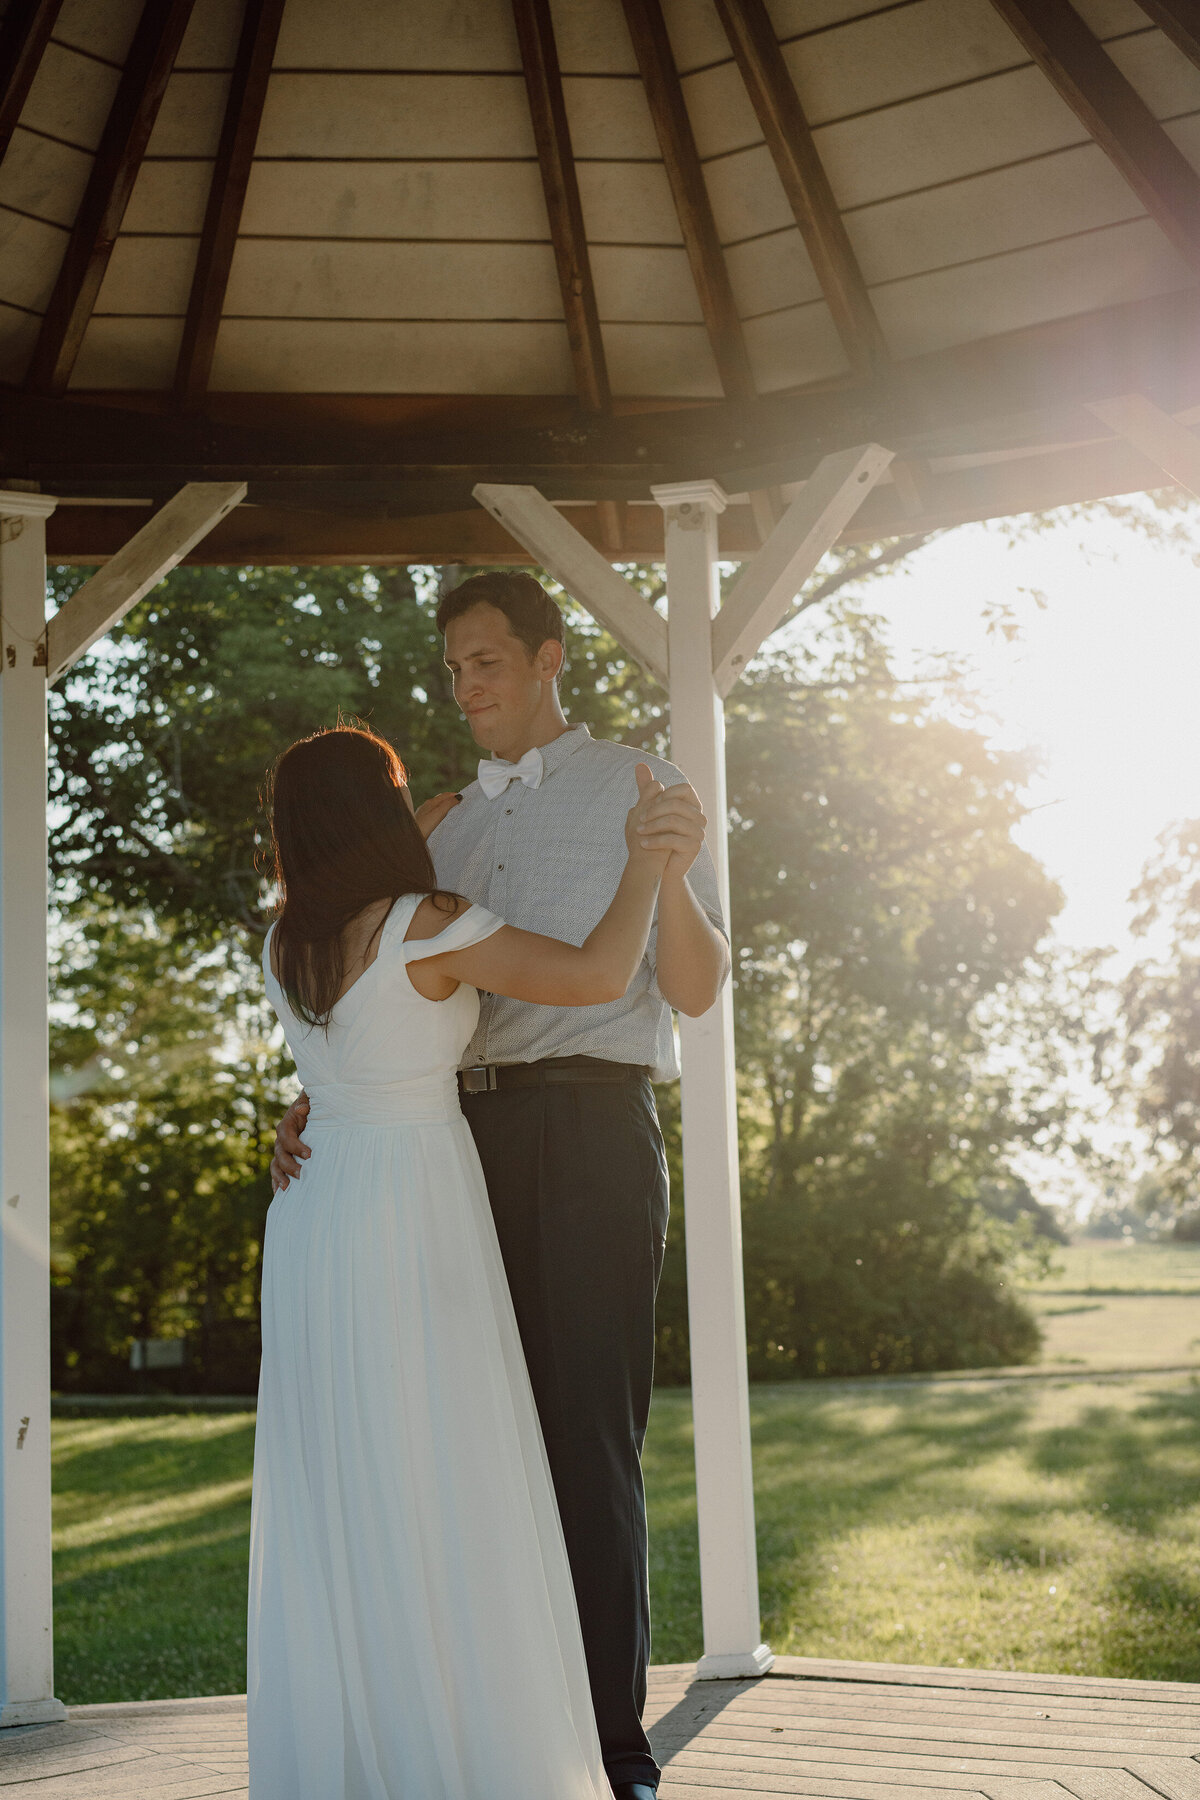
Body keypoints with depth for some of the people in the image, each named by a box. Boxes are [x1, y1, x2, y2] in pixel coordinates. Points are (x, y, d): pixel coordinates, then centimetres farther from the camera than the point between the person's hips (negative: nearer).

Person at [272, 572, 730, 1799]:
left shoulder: (637, 790, 4)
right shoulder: (446, 821, 19)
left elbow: (695, 992, -3)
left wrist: (675, 872, -21)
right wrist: (315, 1104, 1)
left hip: (589, 1126, -5)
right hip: (463, 1133, 5)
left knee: (588, 1436, -6)